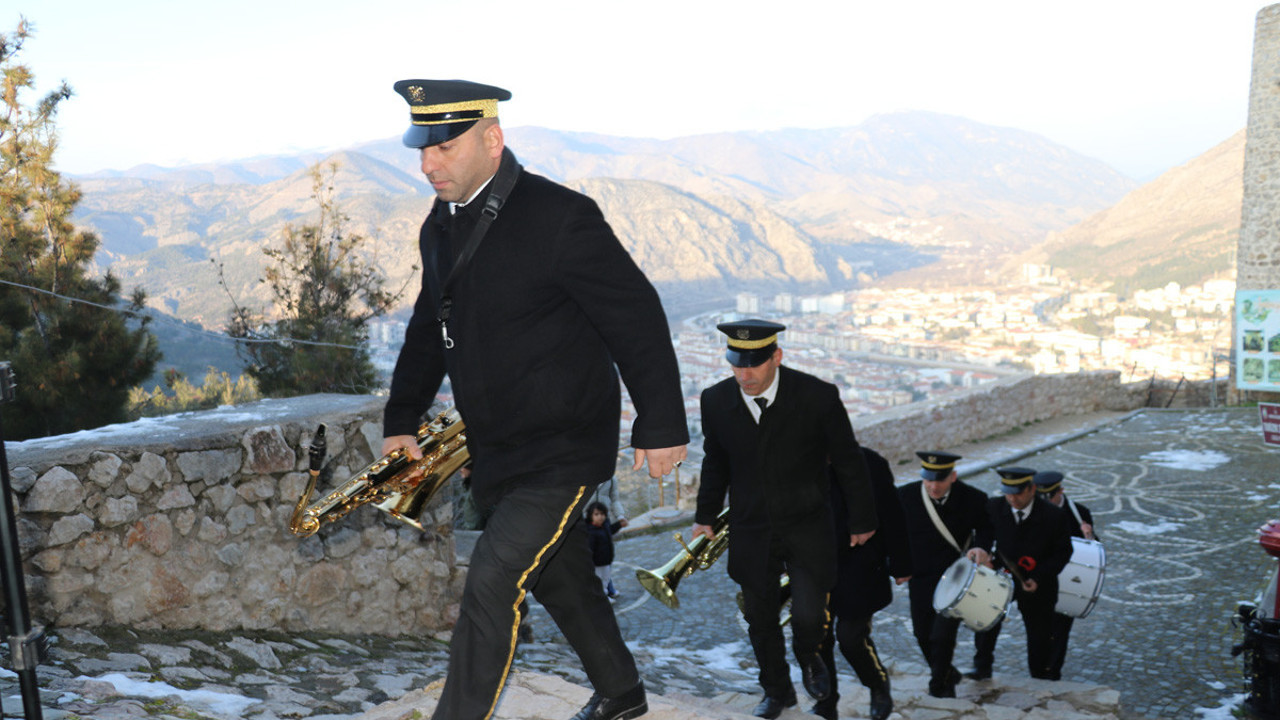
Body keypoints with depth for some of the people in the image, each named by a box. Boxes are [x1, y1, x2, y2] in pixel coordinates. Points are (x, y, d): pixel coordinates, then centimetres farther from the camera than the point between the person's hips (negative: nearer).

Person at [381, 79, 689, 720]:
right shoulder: (441, 225, 5)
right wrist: (401, 419, 11)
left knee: (492, 583, -13)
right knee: (561, 578, 20)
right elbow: (430, 326, 17)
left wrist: (661, 426, -12)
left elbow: (638, 319, -15)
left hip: (562, 451, -8)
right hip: (494, 451, 8)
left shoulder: (560, 217, -19)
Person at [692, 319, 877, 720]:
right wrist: (706, 515, 16)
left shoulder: (817, 396, -16)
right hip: (751, 531, 3)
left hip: (807, 528, -3)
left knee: (808, 616, -11)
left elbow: (848, 462, -3)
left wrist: (862, 520, 4)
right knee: (760, 620, 12)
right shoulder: (716, 401, -8)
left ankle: (808, 656, 26)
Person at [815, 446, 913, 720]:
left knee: (851, 636, -4)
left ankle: (880, 686, 27)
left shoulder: (866, 462, -11)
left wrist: (900, 565, -3)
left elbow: (891, 516, -6)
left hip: (858, 572, -4)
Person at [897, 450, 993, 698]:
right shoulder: (905, 496, -12)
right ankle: (947, 674, 41)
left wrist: (981, 547, -16)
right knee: (923, 635, 12)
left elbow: (985, 527, 4)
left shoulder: (973, 499, -13)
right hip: (920, 578, 2)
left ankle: (940, 687, 15)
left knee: (942, 636, -11)